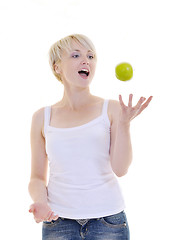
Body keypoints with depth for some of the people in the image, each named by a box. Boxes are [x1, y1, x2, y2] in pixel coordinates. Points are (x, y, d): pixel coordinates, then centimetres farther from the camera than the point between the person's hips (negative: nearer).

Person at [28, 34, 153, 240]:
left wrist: (124, 123, -21)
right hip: (58, 222, 1)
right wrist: (40, 202, -13)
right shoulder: (42, 117, 3)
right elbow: (37, 177, 7)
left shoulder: (111, 109, -2)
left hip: (108, 220, -1)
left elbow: (120, 168, -10)